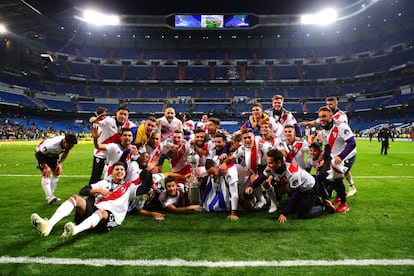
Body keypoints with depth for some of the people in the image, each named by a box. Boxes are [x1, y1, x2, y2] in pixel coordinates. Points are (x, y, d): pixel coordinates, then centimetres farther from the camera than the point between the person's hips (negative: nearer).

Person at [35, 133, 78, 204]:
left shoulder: (68, 144, -28)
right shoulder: (51, 144, -45)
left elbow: (66, 152, -2)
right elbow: (37, 154, -27)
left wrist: (60, 164, -11)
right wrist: (45, 166, -24)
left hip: (53, 154, 6)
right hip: (41, 153, -6)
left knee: (57, 173, 2)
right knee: (46, 174, -17)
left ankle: (51, 195, 12)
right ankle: (49, 197, -20)